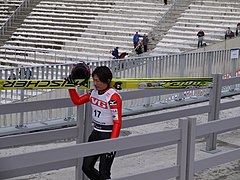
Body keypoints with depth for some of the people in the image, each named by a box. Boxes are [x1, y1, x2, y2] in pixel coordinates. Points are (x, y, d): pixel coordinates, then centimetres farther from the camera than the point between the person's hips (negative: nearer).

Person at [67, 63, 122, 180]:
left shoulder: (113, 97, -19)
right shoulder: (93, 93, 2)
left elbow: (117, 122, -21)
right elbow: (77, 101, 15)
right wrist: (71, 83, 6)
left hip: (108, 136, -7)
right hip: (95, 134, 7)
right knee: (86, 167, 10)